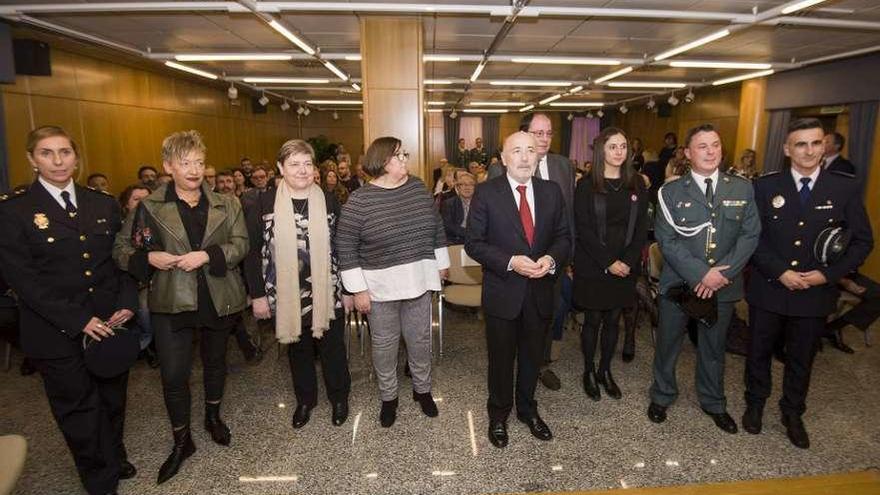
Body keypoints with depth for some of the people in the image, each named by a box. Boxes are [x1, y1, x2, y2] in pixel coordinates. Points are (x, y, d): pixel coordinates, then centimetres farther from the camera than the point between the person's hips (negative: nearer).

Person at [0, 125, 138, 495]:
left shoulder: (103, 204, 6)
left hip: (111, 324, 3)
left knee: (113, 400, 16)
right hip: (59, 334, -3)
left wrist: (127, 303, -6)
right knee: (80, 409, 11)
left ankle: (114, 458, 40)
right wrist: (78, 320, -16)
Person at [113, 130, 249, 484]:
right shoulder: (149, 206, -2)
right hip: (171, 301, -1)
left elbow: (240, 244, -5)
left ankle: (213, 416, 43)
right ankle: (181, 440, 22)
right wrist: (149, 258, -18)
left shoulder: (225, 205, 1)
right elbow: (122, 248, 2)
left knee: (215, 362, 18)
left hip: (218, 298, 2)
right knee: (173, 375, 0)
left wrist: (207, 255, -20)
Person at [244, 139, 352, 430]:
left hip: (327, 294, 0)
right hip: (286, 296, 0)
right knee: (298, 349, 17)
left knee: (332, 348, 14)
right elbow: (253, 252, -2)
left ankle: (339, 397, 37)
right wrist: (257, 294, -4)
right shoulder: (264, 205, -5)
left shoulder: (329, 201, -3)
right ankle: (305, 399, 40)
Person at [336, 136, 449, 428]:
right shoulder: (359, 200, -12)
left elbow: (436, 227, 11)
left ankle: (422, 389, 39)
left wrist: (442, 263, 14)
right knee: (384, 344, 13)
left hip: (419, 283, 4)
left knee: (420, 339, 16)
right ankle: (388, 397, 35)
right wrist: (358, 290, -12)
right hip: (381, 287, -3)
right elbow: (346, 247, -11)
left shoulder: (418, 188, 1)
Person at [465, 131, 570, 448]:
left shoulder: (552, 191, 1)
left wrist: (551, 259, -15)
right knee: (501, 357, 15)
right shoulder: (486, 193, -10)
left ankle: (527, 409, 45)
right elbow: (473, 243, -10)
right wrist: (511, 262, -22)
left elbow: (563, 237, 6)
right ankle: (499, 414, 38)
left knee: (533, 356, 20)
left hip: (540, 291, 3)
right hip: (502, 292, -3)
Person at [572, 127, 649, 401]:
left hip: (625, 266, 3)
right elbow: (583, 229, -10)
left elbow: (641, 228, 4)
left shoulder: (637, 184, 5)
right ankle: (589, 371, 23)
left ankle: (606, 370, 28)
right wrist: (608, 263, -15)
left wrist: (629, 261, -8)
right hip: (593, 266, -3)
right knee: (593, 320, 6)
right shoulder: (587, 185, -6)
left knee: (613, 320, 11)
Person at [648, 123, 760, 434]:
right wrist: (701, 273, -19)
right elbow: (666, 240, -10)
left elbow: (750, 234, -2)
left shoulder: (742, 189, 3)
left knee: (714, 347, 18)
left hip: (723, 284, 2)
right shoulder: (671, 192, -4)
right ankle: (662, 396, 33)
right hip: (678, 283, -2)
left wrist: (722, 273, -14)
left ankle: (713, 402, 38)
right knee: (667, 343, 12)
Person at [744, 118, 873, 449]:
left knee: (801, 359, 17)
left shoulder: (846, 187, -4)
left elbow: (862, 241, 0)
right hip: (768, 288, 0)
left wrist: (828, 274, -12)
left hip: (816, 293, 1)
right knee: (759, 351, 15)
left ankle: (793, 414, 37)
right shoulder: (766, 186, -5)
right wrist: (779, 272, -15)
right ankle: (755, 404, 37)